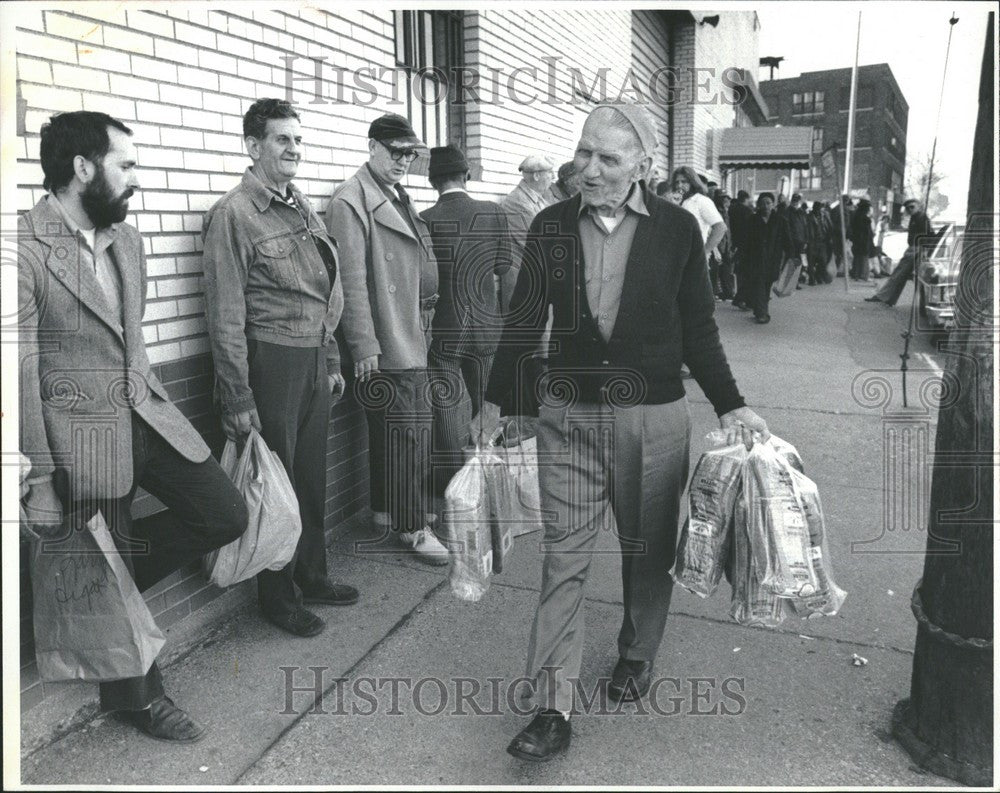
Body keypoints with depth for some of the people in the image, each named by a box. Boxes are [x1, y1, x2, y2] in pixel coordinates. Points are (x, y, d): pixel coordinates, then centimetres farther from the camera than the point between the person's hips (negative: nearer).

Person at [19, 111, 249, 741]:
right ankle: (137, 694, 30)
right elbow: (20, 369, -16)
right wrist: (39, 477, -15)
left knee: (226, 514, 3)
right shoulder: (26, 247, -16)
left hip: (150, 414, 7)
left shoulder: (128, 240, 8)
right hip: (83, 433, -7)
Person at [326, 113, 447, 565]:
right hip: (385, 341, -8)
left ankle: (388, 510, 27)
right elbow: (352, 280, -15)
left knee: (391, 429, 15)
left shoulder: (398, 198, 18)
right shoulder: (350, 201, -10)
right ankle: (412, 526, 6)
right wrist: (364, 346, -18)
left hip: (411, 336, 8)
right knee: (410, 428, -5)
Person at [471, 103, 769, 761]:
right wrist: (494, 402, 9)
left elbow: (698, 330, 2)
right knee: (563, 558, 2)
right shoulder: (551, 226, -1)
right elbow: (525, 321, 6)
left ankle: (637, 656, 41)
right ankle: (553, 707, 11)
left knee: (648, 550, 15)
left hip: (654, 418, 0)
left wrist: (731, 406, -3)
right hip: (569, 416, 1)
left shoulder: (678, 229, -4)